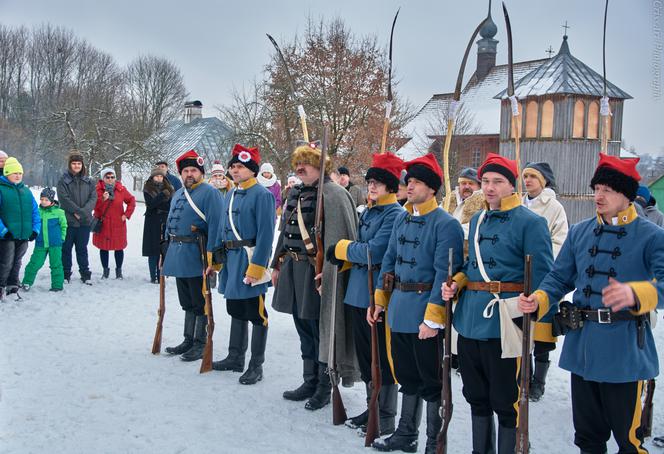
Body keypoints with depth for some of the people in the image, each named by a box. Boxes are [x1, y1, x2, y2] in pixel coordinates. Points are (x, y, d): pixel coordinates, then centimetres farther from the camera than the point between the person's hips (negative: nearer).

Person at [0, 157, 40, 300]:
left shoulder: (26, 191, 12)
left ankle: (12, 288, 26)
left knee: (16, 263, 15)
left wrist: (35, 229, 2)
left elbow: (35, 211, 13)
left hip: (24, 235, 5)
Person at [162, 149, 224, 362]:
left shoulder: (210, 193, -11)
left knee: (200, 303, 2)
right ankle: (188, 340, 28)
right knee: (187, 303, 17)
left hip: (196, 258, -8)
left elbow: (215, 225, -18)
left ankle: (200, 344, 11)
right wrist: (166, 252, 18)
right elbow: (170, 223, 22)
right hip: (178, 256, 8)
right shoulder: (177, 194, 16)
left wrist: (210, 256, -23)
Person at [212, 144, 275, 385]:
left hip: (250, 259, -9)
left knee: (256, 314, 1)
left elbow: (265, 234, -19)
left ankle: (256, 366, 10)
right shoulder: (231, 194, 13)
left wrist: (256, 266, -23)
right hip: (231, 258, 9)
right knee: (236, 311, 19)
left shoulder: (262, 195, -13)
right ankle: (235, 357, 32)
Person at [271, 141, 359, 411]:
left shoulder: (333, 194, -13)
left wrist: (327, 274, -22)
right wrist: (278, 265, 18)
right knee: (304, 329, 16)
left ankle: (324, 388, 17)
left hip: (316, 272, -8)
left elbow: (338, 239, -18)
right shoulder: (295, 194, 13)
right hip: (294, 268, 8)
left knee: (320, 330, 3)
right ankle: (310, 383, 29)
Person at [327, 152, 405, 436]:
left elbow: (374, 251, -22)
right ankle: (373, 406, 30)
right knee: (365, 354, 16)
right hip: (358, 292, 9)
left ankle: (386, 418, 13)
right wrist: (342, 257, 2)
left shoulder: (396, 215, -14)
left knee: (382, 356, 1)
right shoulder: (367, 212, 14)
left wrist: (343, 248, -7)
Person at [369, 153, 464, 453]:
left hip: (425, 313, -7)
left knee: (431, 381, 5)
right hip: (399, 310, 7)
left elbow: (444, 274, -18)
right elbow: (389, 261, 16)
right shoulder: (401, 219, 10)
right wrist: (379, 300, 14)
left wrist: (432, 318, -21)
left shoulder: (446, 225, -14)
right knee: (407, 376, 19)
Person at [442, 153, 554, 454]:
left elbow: (543, 277, -9)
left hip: (505, 323, -7)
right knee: (476, 396, 18)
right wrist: (455, 284, 5)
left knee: (505, 401, 3)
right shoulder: (476, 221, 14)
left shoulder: (531, 223, -8)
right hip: (469, 319, 7)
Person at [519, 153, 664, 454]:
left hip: (624, 350, -5)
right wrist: (538, 300, -8)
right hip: (582, 347, 5)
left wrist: (635, 293, -41)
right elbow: (559, 278, 11)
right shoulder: (579, 232, 8)